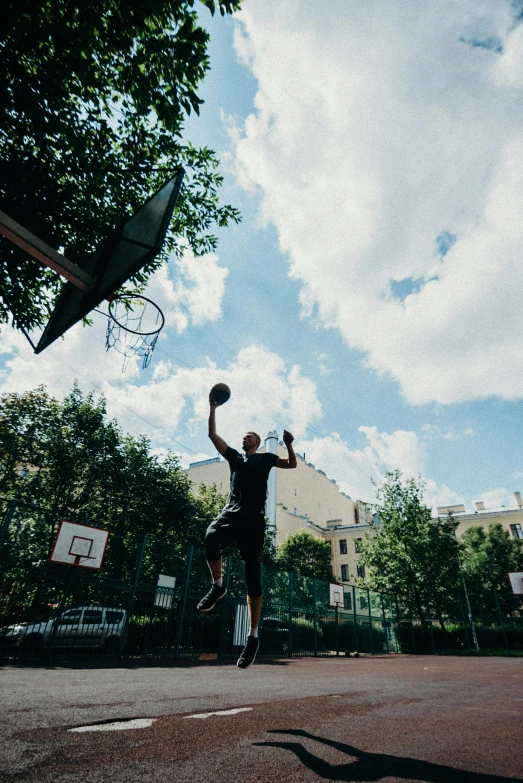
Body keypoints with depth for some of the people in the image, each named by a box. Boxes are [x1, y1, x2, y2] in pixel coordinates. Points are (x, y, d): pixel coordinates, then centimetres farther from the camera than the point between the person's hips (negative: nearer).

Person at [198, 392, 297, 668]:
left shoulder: (265, 458, 18)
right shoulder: (234, 456, 23)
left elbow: (292, 464, 9)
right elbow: (213, 434, 18)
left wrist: (289, 445, -8)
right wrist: (213, 408, 13)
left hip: (254, 519, -2)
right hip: (231, 513, 2)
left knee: (252, 575, -3)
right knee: (211, 537, -34)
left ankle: (253, 636, 4)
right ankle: (218, 585, -10)